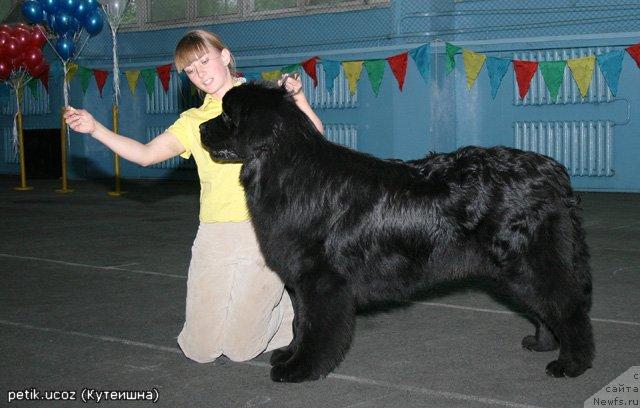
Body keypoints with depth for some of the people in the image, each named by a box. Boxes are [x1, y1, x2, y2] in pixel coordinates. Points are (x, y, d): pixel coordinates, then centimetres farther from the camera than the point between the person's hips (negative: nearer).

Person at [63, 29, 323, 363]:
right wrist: (95, 129, -4)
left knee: (239, 348, -3)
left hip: (265, 232, -4)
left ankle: (288, 305, 24)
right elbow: (145, 154, 5)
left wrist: (298, 98, -11)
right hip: (214, 234, 4)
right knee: (199, 348, 3)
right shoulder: (194, 121, 16)